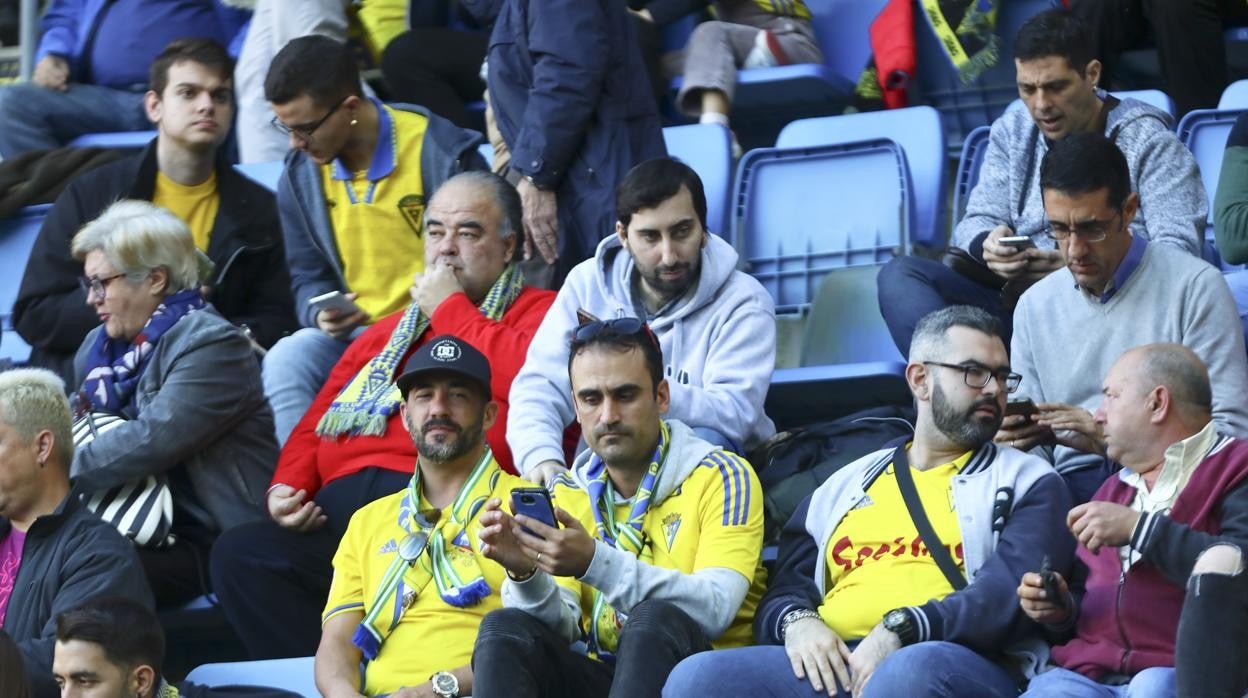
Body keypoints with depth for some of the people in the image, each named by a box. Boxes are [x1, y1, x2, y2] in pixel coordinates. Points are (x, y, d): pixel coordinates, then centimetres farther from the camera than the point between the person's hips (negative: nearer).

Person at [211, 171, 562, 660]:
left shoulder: (538, 313, 14)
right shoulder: (386, 334, 34)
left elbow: (529, 378, -10)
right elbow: (315, 425, 29)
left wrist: (449, 309, 6)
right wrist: (288, 488, 7)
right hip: (339, 506, 7)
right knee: (239, 555, -21)